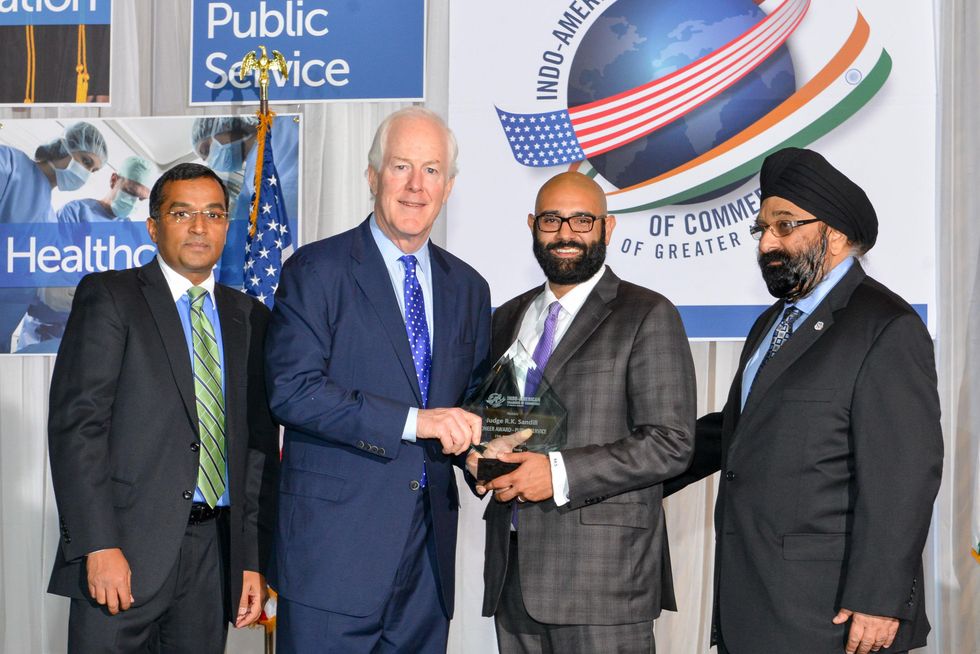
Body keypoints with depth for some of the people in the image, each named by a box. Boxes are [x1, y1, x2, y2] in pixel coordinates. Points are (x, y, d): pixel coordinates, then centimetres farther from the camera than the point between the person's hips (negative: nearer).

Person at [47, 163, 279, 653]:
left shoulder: (249, 318, 14)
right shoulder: (108, 296, 1)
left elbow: (260, 444, 14)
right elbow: (76, 421, -8)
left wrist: (254, 559, 7)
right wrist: (98, 546, -16)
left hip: (215, 550, 4)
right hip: (127, 544, -4)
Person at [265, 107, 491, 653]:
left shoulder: (467, 287, 14)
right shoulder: (316, 270, -4)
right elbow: (292, 391, -15)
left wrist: (477, 445, -2)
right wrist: (412, 421, -21)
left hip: (429, 548, 5)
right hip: (335, 543, -5)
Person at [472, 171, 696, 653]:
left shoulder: (648, 316, -3)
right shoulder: (508, 318, 16)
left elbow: (670, 444, -11)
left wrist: (560, 474, -17)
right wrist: (477, 456, 1)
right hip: (512, 566, 5)